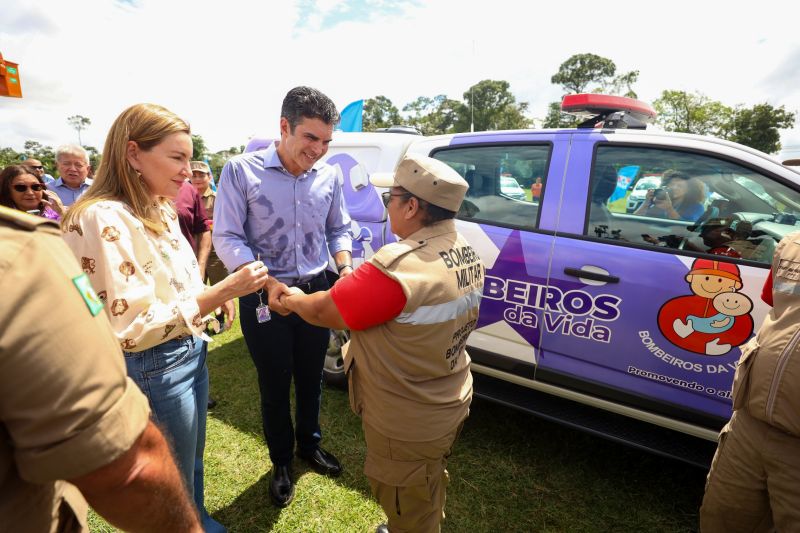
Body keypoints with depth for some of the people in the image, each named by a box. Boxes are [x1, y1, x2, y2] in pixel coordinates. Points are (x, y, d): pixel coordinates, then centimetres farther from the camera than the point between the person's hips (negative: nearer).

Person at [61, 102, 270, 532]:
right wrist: (222, 291, -30)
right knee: (172, 480, 17)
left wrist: (216, 296, 2)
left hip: (191, 351, 8)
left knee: (193, 463, 28)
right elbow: (131, 329, -26)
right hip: (154, 369, -8)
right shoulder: (102, 220, -23)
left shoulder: (161, 211, 4)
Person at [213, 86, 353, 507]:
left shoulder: (328, 176, -1)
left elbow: (339, 230, 9)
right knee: (275, 386, 14)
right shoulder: (242, 171, -12)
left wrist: (345, 265, -10)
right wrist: (267, 284, -27)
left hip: (316, 292, 4)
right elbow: (226, 238, -14)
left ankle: (309, 445, 47)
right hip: (263, 297, -3)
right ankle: (281, 463, 40)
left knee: (311, 378, 20)